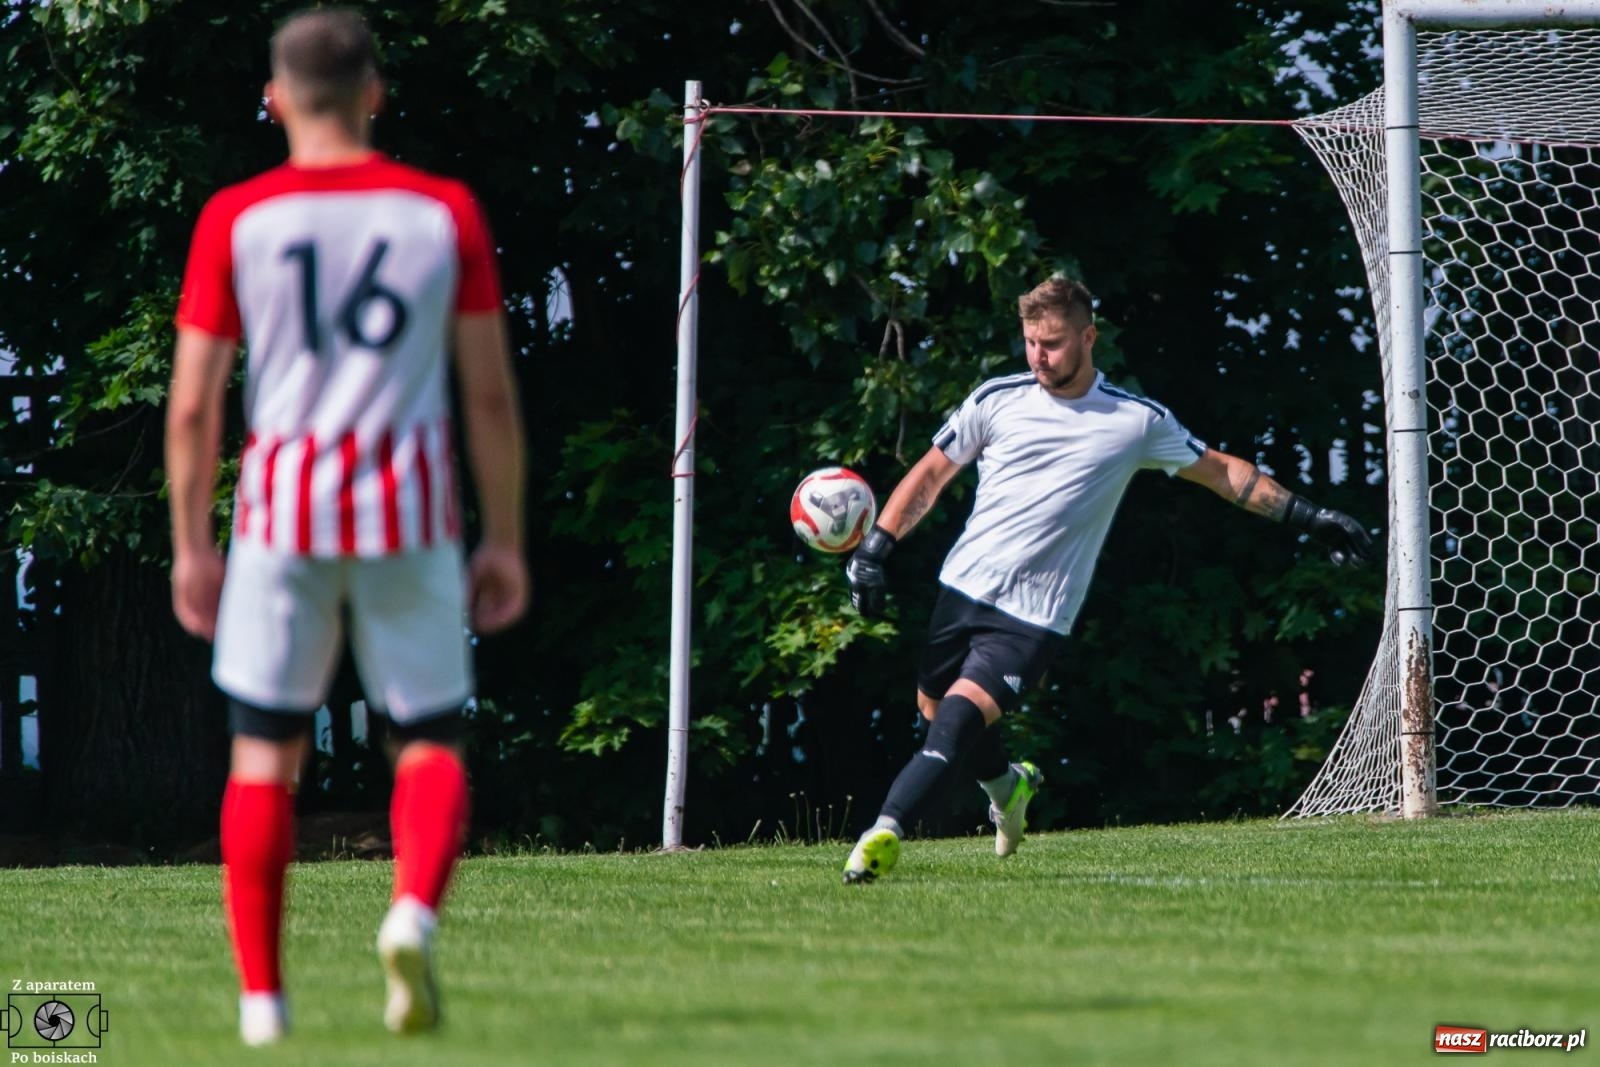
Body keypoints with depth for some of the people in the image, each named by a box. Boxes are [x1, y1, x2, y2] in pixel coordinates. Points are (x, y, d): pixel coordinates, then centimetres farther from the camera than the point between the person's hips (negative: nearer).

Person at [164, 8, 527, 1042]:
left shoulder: (235, 218, 1)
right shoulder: (445, 211, 3)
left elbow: (194, 404, 0)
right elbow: (492, 395, 3)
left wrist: (191, 547, 8)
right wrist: (505, 539, 9)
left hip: (283, 505, 0)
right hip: (411, 509, 0)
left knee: (266, 752, 9)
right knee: (431, 743, 10)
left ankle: (262, 996, 4)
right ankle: (416, 909, -19)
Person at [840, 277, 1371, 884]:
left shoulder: (1137, 422, 0)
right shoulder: (998, 400, 3)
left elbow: (1222, 471, 13)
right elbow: (931, 473, 12)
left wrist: (1306, 516, 9)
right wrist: (875, 548, 2)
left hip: (1034, 618, -4)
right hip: (963, 585, 4)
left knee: (960, 717, -21)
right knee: (933, 708, 15)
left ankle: (885, 833, -25)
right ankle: (1008, 786, 45)